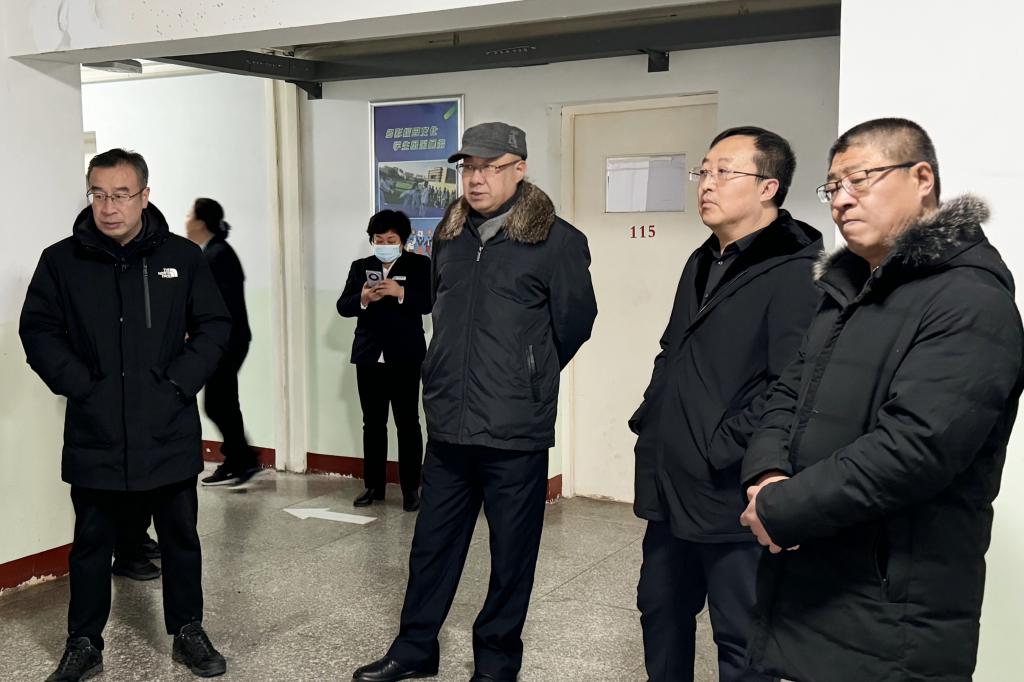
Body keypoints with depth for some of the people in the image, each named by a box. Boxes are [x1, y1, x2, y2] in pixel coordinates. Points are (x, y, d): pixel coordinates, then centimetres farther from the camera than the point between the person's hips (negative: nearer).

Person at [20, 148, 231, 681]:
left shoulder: (182, 256, -2)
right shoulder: (61, 261, -2)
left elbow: (214, 326, 3)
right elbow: (38, 331, 2)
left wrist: (179, 381, -8)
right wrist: (78, 383, -9)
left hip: (169, 432, 1)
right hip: (95, 435, 0)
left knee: (180, 537, 13)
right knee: (91, 543, 12)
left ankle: (187, 632, 29)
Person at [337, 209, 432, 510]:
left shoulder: (419, 265, 2)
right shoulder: (360, 267, 11)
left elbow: (427, 303, -9)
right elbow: (343, 306, 4)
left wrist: (401, 292, -25)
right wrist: (363, 299, -16)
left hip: (405, 357, -3)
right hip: (369, 356, 3)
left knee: (408, 423, -1)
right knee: (372, 424, 9)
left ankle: (411, 488, 5)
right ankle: (374, 485, 17)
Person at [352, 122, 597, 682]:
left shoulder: (556, 241, -9)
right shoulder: (449, 237, 9)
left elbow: (575, 322, -2)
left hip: (516, 431, -5)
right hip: (448, 425, 5)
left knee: (511, 553, 8)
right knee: (432, 542, 16)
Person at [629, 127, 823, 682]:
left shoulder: (795, 272, -15)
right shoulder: (702, 264, 15)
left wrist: (721, 447, -19)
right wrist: (650, 420, 12)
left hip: (733, 495, -9)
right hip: (672, 485, 9)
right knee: (660, 609, 22)